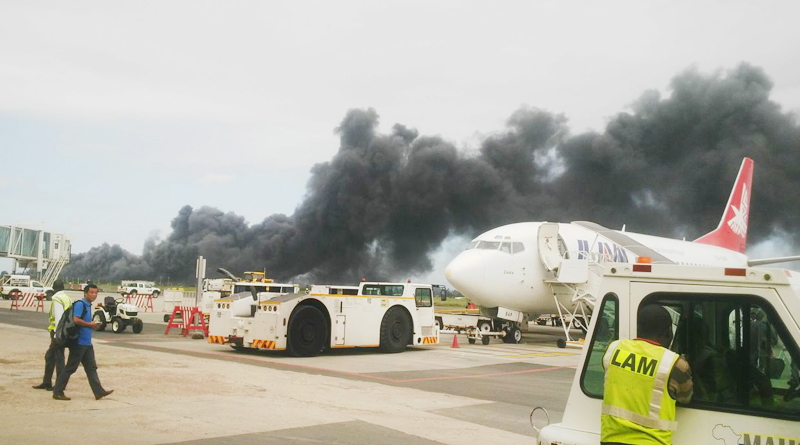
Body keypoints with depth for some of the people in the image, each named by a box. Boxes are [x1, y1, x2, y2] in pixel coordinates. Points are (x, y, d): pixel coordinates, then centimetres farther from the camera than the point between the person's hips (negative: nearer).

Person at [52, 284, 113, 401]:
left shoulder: (88, 306, 16)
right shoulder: (80, 304, -12)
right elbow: (76, 320, -24)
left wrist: (93, 325, 6)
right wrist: (90, 324, -13)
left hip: (87, 343, 9)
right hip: (79, 342, -9)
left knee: (91, 368, 7)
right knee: (70, 368, -2)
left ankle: (99, 392, 8)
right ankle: (57, 392, 8)